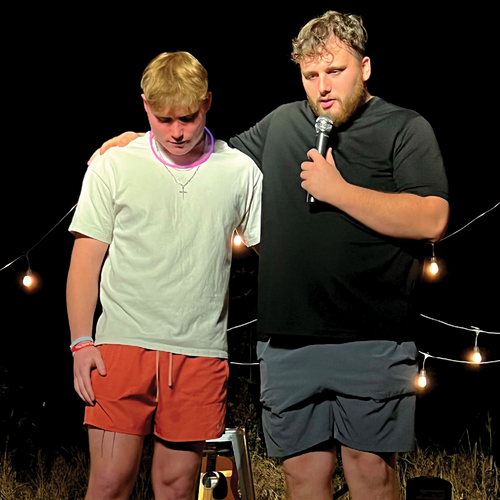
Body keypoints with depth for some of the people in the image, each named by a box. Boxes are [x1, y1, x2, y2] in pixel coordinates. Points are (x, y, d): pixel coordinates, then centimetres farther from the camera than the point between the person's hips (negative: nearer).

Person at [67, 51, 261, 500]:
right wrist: (81, 341, -3)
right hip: (122, 345, -1)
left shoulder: (241, 171, 5)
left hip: (200, 353, 1)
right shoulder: (113, 167, 3)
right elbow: (86, 260, 5)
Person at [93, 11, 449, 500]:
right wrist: (140, 140, 22)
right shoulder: (282, 123, 17)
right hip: (287, 339, 4)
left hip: (370, 339, -4)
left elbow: (431, 220, -11)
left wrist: (338, 190, -11)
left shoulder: (406, 128, 2)